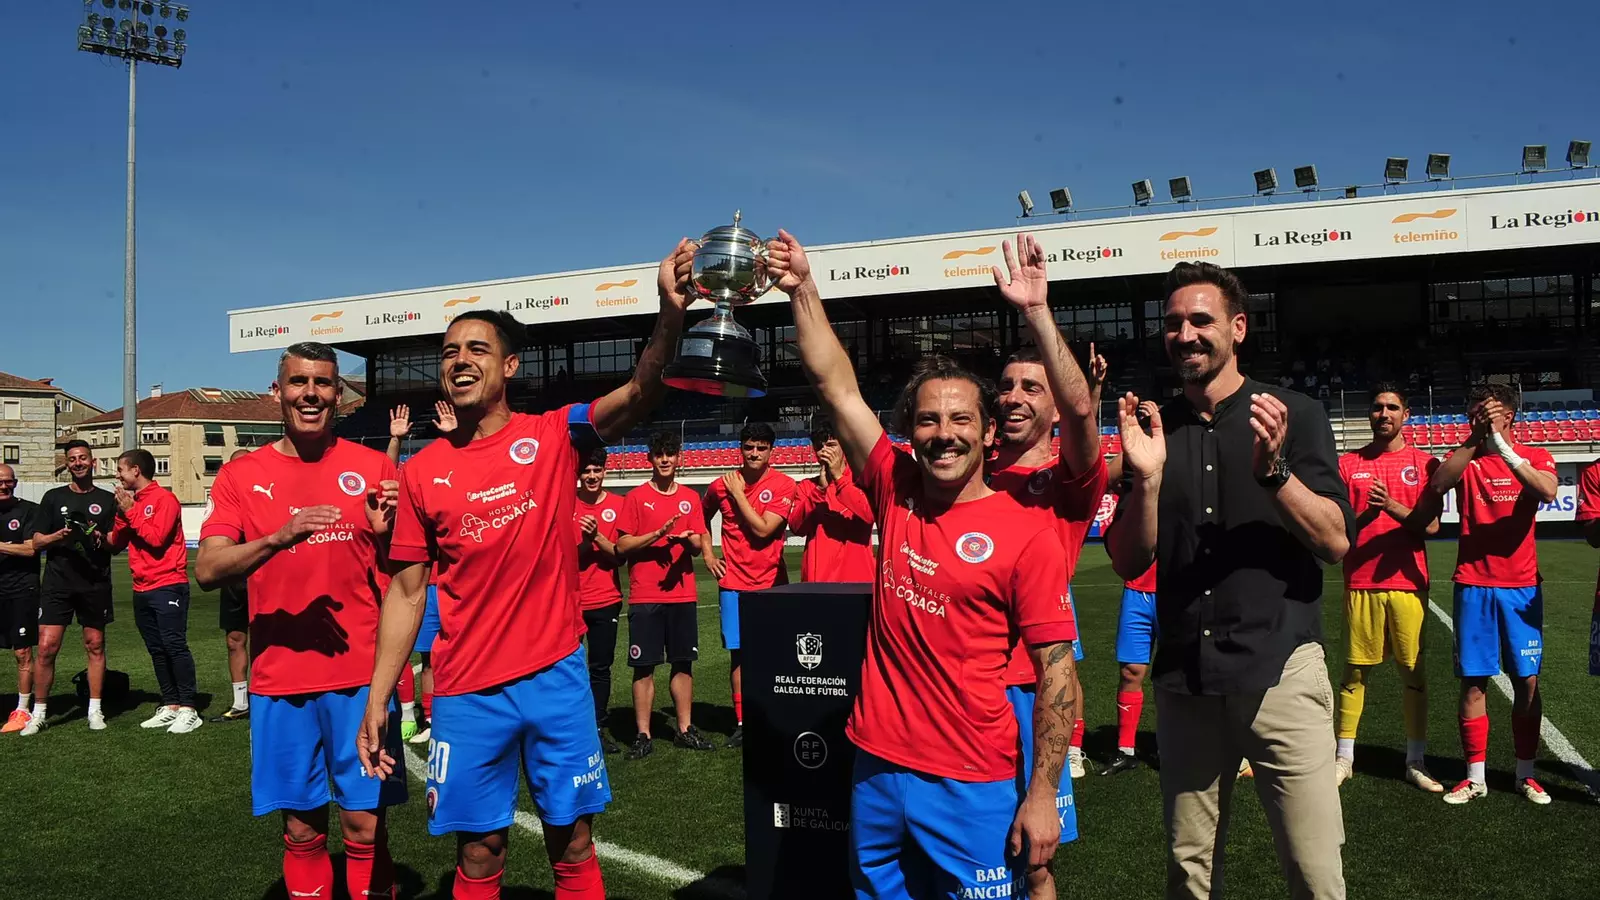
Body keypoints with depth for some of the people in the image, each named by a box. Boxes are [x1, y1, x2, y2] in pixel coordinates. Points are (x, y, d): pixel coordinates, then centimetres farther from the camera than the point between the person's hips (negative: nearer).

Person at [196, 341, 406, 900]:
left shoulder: (374, 468, 3)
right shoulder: (241, 476, 4)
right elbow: (207, 571, -7)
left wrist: (386, 532, -15)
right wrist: (279, 537, -23)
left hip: (360, 678, 0)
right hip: (281, 682, 1)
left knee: (366, 827, 3)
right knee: (302, 830, 10)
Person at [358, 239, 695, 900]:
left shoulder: (553, 437, -3)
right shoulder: (422, 472, 2)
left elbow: (641, 393, -19)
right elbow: (407, 592, 6)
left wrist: (670, 313, -38)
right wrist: (376, 701, 1)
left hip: (556, 677, -1)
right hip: (466, 692, 1)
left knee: (573, 845, 11)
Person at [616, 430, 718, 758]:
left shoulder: (691, 497, 10)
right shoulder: (636, 497, -1)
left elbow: (698, 546, 9)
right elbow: (622, 546, -6)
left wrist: (689, 540, -13)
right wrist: (659, 533, -17)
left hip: (683, 594, 4)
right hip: (645, 596, -3)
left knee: (683, 662, 8)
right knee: (644, 666, 0)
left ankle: (684, 729, 18)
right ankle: (643, 735, 7)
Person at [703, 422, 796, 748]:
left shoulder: (784, 485, -7)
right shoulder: (721, 485, 2)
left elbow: (763, 529, -18)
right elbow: (703, 517, 22)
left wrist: (738, 494, -11)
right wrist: (707, 554, 12)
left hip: (771, 582, -2)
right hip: (734, 582, 2)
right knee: (738, 652, 3)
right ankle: (742, 722, 12)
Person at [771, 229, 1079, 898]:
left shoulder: (1026, 530, -11)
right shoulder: (894, 492, 1)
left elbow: (1056, 670, -10)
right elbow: (837, 386, 2)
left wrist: (1041, 795, -11)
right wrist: (802, 289, -2)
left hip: (972, 784, -4)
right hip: (877, 766, 5)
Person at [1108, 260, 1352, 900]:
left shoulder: (1295, 415, 1)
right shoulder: (1152, 430, 8)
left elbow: (1336, 543, -6)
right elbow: (1128, 563, 4)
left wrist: (1274, 470, -21)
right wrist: (1146, 478, -12)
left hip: (1279, 668, -3)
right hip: (1183, 675, 3)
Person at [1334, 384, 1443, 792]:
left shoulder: (1425, 464, 5)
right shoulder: (1348, 464, 7)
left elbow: (1431, 526, -4)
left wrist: (1392, 506, -20)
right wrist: (1365, 514, -16)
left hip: (1408, 584, 0)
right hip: (1360, 584, 0)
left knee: (1414, 672, 5)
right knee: (1355, 671, 5)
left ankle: (1416, 762, 15)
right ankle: (1344, 758, 13)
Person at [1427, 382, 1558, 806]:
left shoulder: (1535, 457, 3)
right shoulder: (1465, 458, 5)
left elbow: (1547, 491, -20)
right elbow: (1439, 484, -18)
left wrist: (1501, 444, -25)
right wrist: (1475, 438, -25)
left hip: (1522, 586, 0)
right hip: (1474, 585, 0)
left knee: (1527, 682, 4)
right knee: (1473, 682, 1)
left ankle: (1525, 774, 18)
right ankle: (1475, 777, 10)